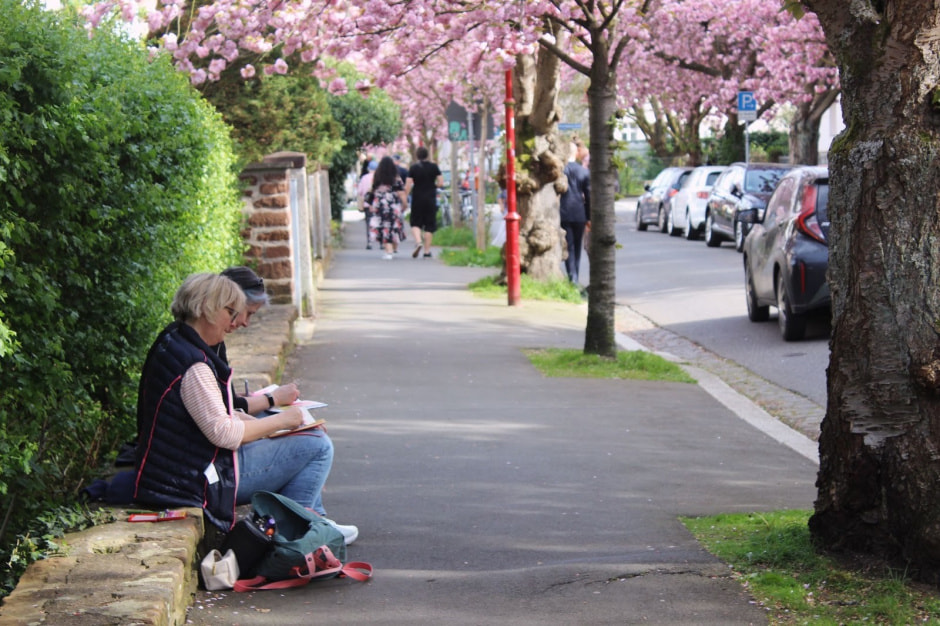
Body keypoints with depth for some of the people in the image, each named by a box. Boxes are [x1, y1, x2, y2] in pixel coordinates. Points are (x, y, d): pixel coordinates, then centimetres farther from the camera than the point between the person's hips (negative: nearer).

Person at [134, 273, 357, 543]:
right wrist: (280, 421, -13)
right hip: (207, 477, -11)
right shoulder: (193, 363, -23)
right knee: (318, 446, -9)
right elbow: (224, 434, -25)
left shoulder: (173, 344, 11)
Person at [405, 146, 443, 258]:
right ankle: (427, 251, 7)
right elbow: (441, 183, -3)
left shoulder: (413, 168, -4)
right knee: (429, 226, 6)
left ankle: (418, 241, -17)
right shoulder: (434, 166, -1)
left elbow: (408, 186, -8)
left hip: (417, 199, -1)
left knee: (415, 223, 10)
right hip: (431, 199, 1)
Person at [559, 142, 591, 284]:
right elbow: (588, 196, 3)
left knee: (569, 246, 0)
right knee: (577, 247, 14)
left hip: (564, 214, -2)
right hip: (580, 215, 2)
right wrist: (589, 218, 10)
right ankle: (575, 277, 19)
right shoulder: (584, 171, 0)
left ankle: (572, 276, -13)